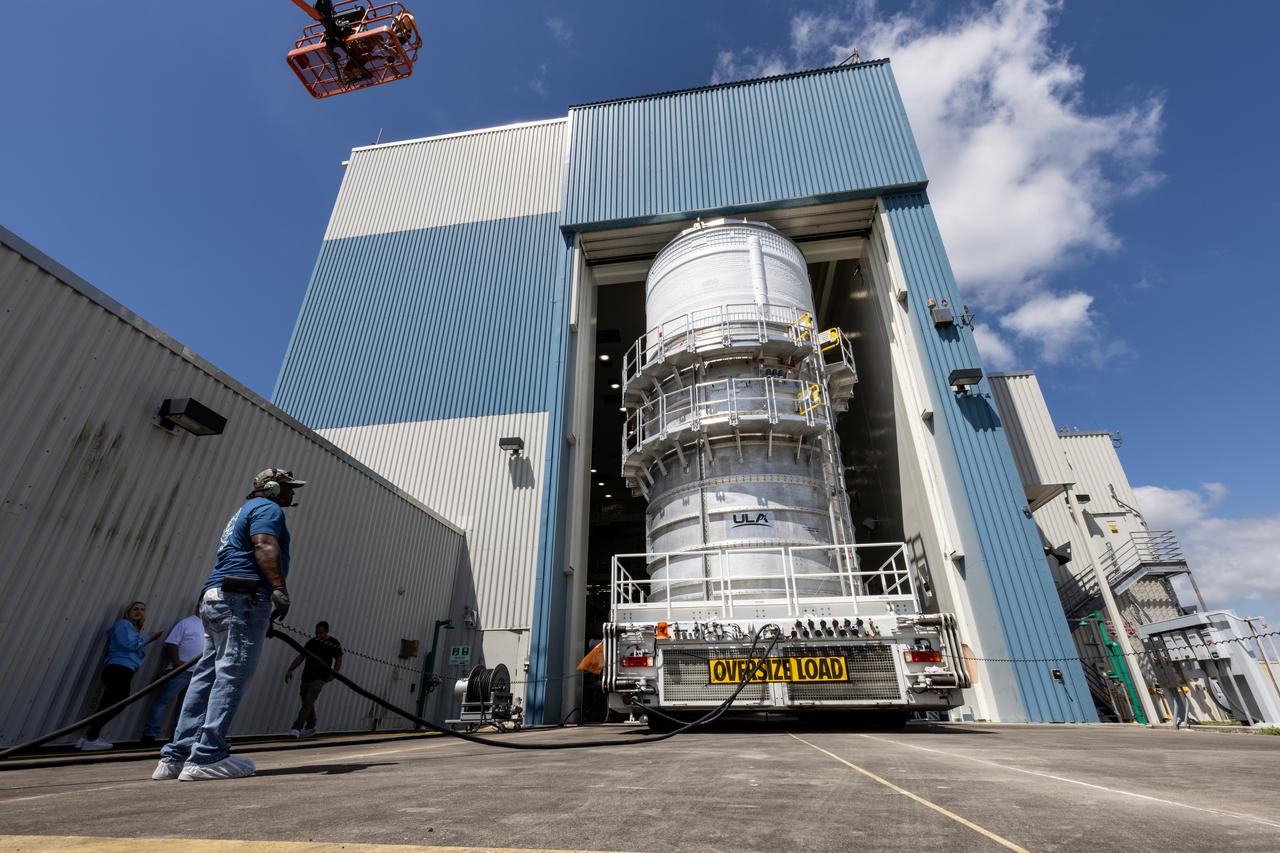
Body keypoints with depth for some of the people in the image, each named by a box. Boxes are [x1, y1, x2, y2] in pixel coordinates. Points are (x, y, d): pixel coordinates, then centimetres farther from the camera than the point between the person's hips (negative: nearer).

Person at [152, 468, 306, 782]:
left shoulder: (245, 510, 30)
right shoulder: (268, 508, -1)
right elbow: (265, 546, -19)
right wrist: (279, 588, -27)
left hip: (214, 599, 10)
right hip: (243, 598, -10)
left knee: (207, 675, 9)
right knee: (231, 676, -9)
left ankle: (175, 757, 12)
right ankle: (207, 757, -9)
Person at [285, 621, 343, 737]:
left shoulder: (334, 643, -4)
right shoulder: (312, 642, 10)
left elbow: (338, 660, 2)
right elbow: (301, 657, 15)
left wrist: (334, 674, -9)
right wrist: (290, 669, 7)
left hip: (320, 678, -6)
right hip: (307, 676, 6)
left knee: (308, 702, -16)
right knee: (307, 702, 14)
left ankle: (296, 728, -15)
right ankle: (310, 727, 29)